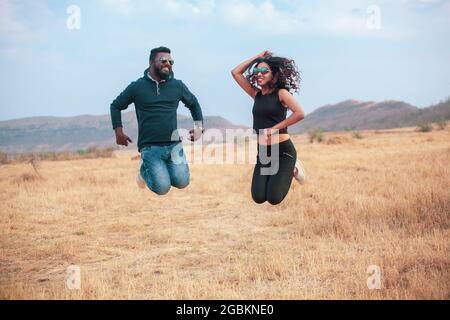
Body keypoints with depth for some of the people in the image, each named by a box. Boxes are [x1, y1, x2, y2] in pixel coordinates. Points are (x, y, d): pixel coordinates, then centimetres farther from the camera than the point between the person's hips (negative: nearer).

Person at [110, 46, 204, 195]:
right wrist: (119, 132, 3)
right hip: (150, 147, -2)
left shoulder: (178, 86, 7)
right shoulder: (137, 87, 2)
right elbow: (116, 106, 13)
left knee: (182, 182, -18)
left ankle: (161, 167, 15)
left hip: (173, 144, 2)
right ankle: (144, 168, 18)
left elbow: (193, 104, 25)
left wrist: (199, 127, 13)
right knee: (162, 188, -15)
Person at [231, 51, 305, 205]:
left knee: (274, 199, -11)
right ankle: (274, 174, 23)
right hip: (263, 152, 5)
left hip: (283, 150, -5)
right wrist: (257, 57, 7)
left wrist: (275, 128, -17)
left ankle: (291, 169, 16)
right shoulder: (256, 94, 9)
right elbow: (236, 72, 10)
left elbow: (299, 114, -22)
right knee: (258, 198, -6)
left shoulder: (281, 93, -6)